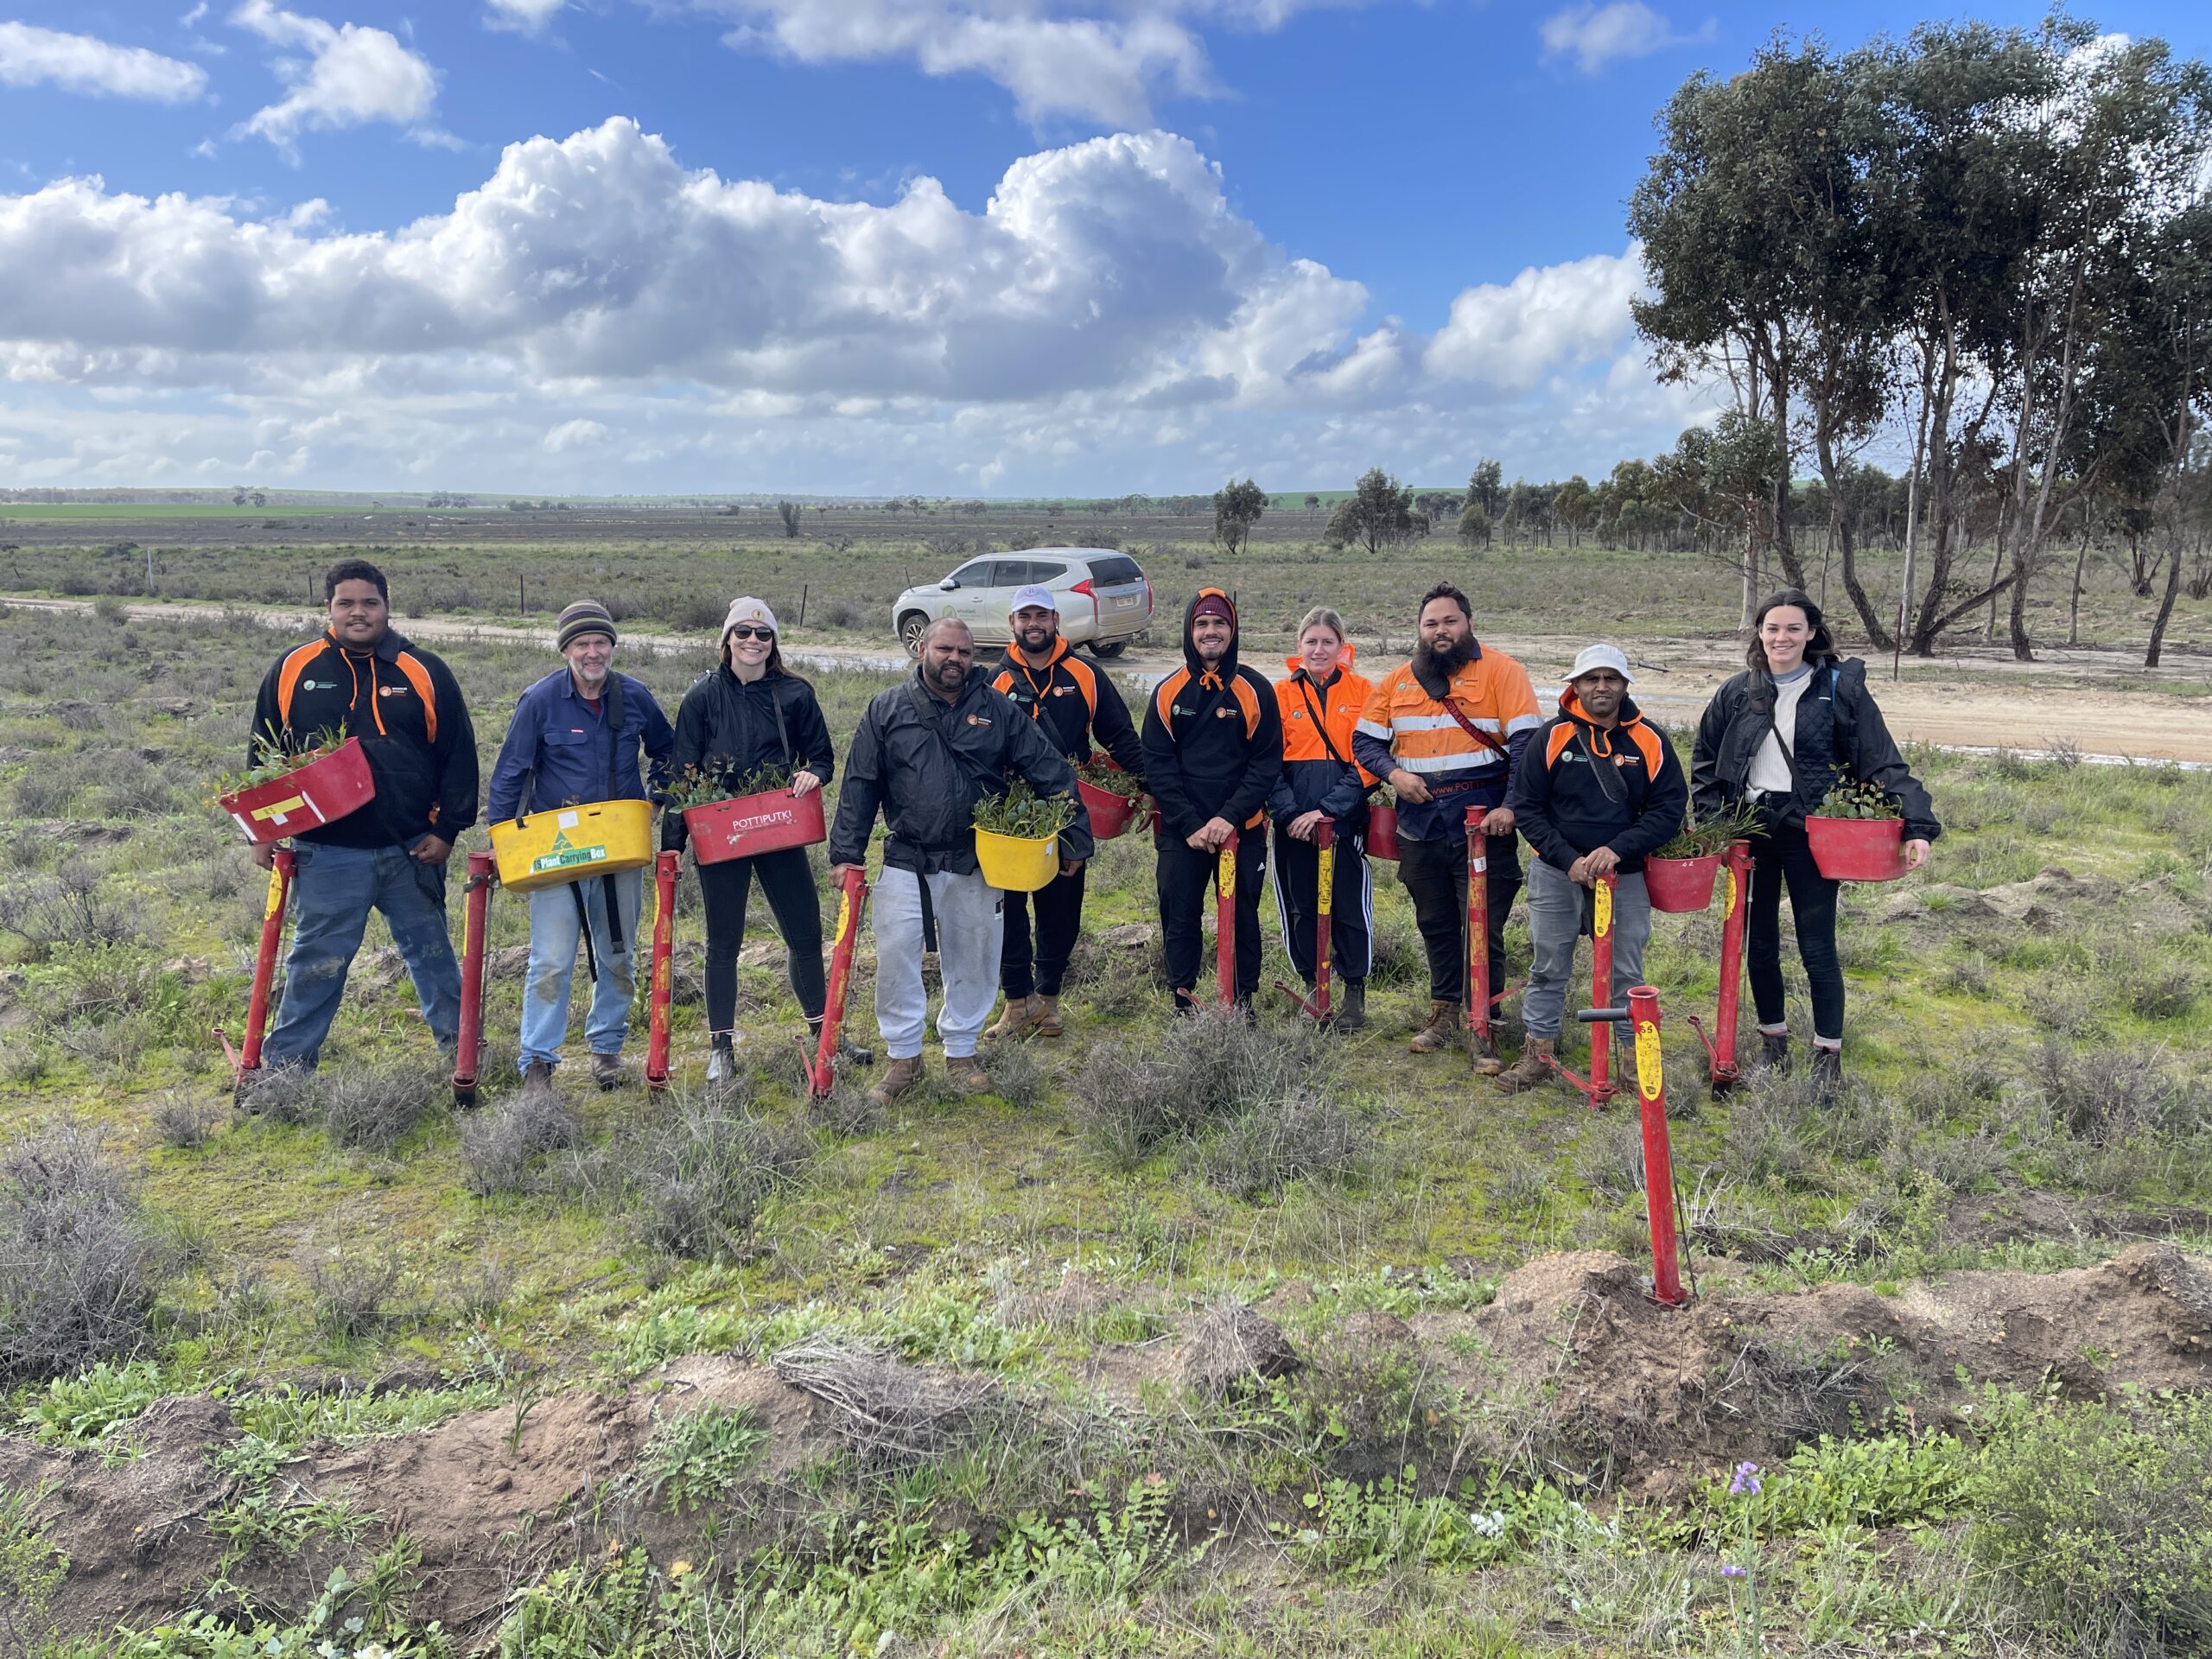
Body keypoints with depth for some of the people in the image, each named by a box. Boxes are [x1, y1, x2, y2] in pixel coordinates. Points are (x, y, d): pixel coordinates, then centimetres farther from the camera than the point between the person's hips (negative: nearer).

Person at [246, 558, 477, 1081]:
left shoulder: (424, 673, 2)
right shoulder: (294, 670, 3)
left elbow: (458, 757, 4)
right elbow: (264, 754, 10)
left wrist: (446, 830, -2)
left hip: (412, 850, 1)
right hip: (327, 853, 0)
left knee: (431, 952, 14)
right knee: (315, 961, 5)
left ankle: (460, 1046, 27)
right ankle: (285, 1064, 17)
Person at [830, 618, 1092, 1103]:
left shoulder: (999, 710, 1)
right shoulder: (887, 710, 1)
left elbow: (1053, 774, 3)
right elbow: (860, 785, 2)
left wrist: (1074, 838, 1)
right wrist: (846, 853, -3)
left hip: (974, 862, 1)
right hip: (904, 859, 0)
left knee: (972, 959, 10)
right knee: (895, 957, -1)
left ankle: (961, 1052, 27)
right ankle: (903, 1057, 14)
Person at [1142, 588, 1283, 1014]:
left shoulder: (1255, 690, -1)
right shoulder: (1168, 692, 3)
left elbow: (1267, 762, -3)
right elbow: (1157, 765, 0)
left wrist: (1230, 816, -15)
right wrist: (1189, 824, -10)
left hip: (1243, 830, -1)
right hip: (1181, 831, 1)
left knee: (1244, 915, 6)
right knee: (1179, 915, 4)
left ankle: (1245, 1001, 19)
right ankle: (1182, 1002, 17)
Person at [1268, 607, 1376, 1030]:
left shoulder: (1363, 693, 3)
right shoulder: (1281, 694, 6)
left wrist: (1328, 808, -13)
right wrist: (1288, 812, -11)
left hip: (1346, 820, -1)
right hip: (1294, 824, 2)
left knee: (1349, 905, 1)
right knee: (1301, 906, 7)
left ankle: (1355, 994, 16)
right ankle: (1312, 989, 22)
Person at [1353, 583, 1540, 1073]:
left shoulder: (1501, 672, -2)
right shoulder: (1397, 682, 11)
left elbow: (1526, 741, -9)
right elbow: (1365, 741, 13)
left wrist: (1511, 806, -19)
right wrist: (1393, 772, -7)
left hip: (1483, 826, -4)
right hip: (1420, 827, 4)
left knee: (1483, 929, -2)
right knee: (1435, 924, 14)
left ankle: (1480, 1025, 7)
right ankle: (1444, 1013, 29)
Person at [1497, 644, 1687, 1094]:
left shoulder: (1649, 742, 0)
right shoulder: (1551, 736, -3)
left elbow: (1669, 809, -2)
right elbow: (1526, 807, -3)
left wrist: (1616, 849, -16)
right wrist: (1569, 860, -13)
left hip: (1625, 876, 1)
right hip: (1556, 872, 0)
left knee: (1626, 972, 6)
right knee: (1548, 968, 7)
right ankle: (1538, 1056, 18)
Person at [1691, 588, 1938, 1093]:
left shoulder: (1840, 688, -3)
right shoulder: (1737, 693, 6)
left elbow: (1883, 763, -6)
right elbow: (1704, 762, 13)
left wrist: (1917, 825, -17)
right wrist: (1712, 821, 1)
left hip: (1809, 833, -3)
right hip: (1750, 830, 3)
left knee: (1817, 947, 0)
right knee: (1758, 943, 11)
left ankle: (1829, 1055, 15)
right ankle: (1773, 1040, 28)